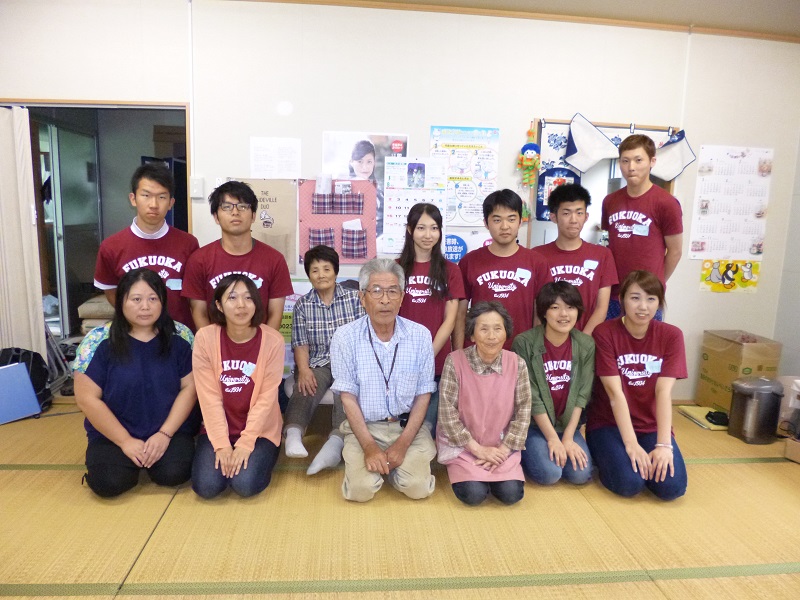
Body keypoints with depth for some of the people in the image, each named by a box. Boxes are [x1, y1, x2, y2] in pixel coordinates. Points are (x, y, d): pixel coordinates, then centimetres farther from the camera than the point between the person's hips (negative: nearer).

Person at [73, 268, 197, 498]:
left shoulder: (179, 337, -4)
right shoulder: (100, 341, -8)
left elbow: (189, 387, -3)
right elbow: (87, 398, -8)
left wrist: (165, 434, -12)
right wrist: (126, 441, -11)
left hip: (171, 430, 1)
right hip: (113, 434, 0)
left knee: (173, 473, -23)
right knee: (109, 482, -24)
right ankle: (132, 458, 10)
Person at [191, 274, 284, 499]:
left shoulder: (272, 340, -14)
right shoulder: (205, 337, -11)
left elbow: (266, 398, -13)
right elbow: (209, 396, -11)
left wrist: (245, 443, -17)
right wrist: (222, 444, -15)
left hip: (260, 429, -1)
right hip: (217, 428, 2)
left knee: (245, 485, -19)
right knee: (207, 486, -14)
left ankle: (262, 456, 14)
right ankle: (223, 455, 19)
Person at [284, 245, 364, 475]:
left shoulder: (354, 298, 7)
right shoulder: (302, 305, 9)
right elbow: (300, 343, 2)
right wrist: (303, 369, -17)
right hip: (317, 363, 1)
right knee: (305, 387, -31)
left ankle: (337, 440, -47)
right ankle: (293, 432, -50)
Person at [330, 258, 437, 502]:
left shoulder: (420, 335, -7)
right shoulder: (345, 337, -10)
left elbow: (423, 395, -1)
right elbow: (348, 396, -6)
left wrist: (403, 443, -11)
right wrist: (369, 446, -14)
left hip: (409, 426, 1)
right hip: (363, 426, -1)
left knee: (418, 488, -16)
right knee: (361, 489, -18)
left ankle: (392, 461, 17)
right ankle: (374, 459, 16)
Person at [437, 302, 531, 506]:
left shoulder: (517, 364, -9)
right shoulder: (455, 361, -17)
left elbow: (523, 412, -4)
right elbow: (447, 413, -15)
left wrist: (503, 449, -12)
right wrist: (478, 449, -15)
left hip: (501, 445, 2)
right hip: (462, 444, -2)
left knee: (511, 494, -15)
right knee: (473, 494, -20)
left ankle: (493, 469, 17)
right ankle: (460, 469, 13)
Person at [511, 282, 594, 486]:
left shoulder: (586, 345, -5)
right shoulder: (524, 343, -18)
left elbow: (582, 395, -4)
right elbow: (530, 397, -15)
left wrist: (567, 437, -10)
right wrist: (552, 438, -14)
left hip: (568, 424, 4)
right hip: (532, 425, -3)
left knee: (580, 474, -14)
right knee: (549, 473, -20)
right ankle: (525, 453, 11)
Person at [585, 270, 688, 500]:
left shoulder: (671, 336, -6)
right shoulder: (605, 333, -14)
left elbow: (664, 392, -14)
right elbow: (615, 393, -19)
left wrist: (664, 444, -24)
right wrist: (631, 444, -25)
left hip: (652, 426, 3)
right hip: (609, 424, -3)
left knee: (672, 486, -19)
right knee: (629, 483, -25)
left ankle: (651, 459, 14)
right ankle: (606, 455, 8)